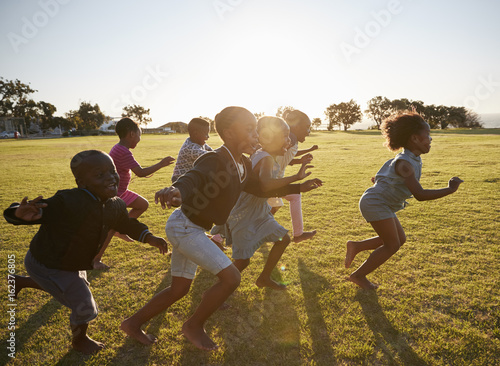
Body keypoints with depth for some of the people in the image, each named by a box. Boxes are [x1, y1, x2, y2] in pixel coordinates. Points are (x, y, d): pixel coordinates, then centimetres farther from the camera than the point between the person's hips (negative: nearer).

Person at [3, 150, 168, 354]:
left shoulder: (115, 206, -14)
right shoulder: (68, 203, -38)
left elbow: (126, 224, 5)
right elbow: (35, 211, -37)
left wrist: (149, 237, -5)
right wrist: (22, 213, -60)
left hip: (71, 262, 8)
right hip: (47, 265, -8)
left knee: (79, 287, 37)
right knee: (85, 308, -3)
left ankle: (21, 282, 60)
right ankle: (80, 341, 34)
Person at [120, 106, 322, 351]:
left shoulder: (242, 166, 1)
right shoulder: (214, 161, -26)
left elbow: (260, 188, 16)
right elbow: (192, 178, -46)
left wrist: (298, 188, 16)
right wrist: (176, 190, -70)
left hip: (192, 229, 9)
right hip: (184, 227, -9)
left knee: (179, 289, 17)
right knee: (231, 277, -12)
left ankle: (133, 323, 34)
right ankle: (194, 326, 10)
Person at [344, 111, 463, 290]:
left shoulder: (414, 160, 8)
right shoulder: (404, 163, -24)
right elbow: (420, 195, -30)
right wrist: (450, 189, -25)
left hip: (383, 205, 10)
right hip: (375, 203, -10)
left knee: (400, 239, 14)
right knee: (392, 245, -2)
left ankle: (356, 246, 19)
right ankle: (359, 275, 11)